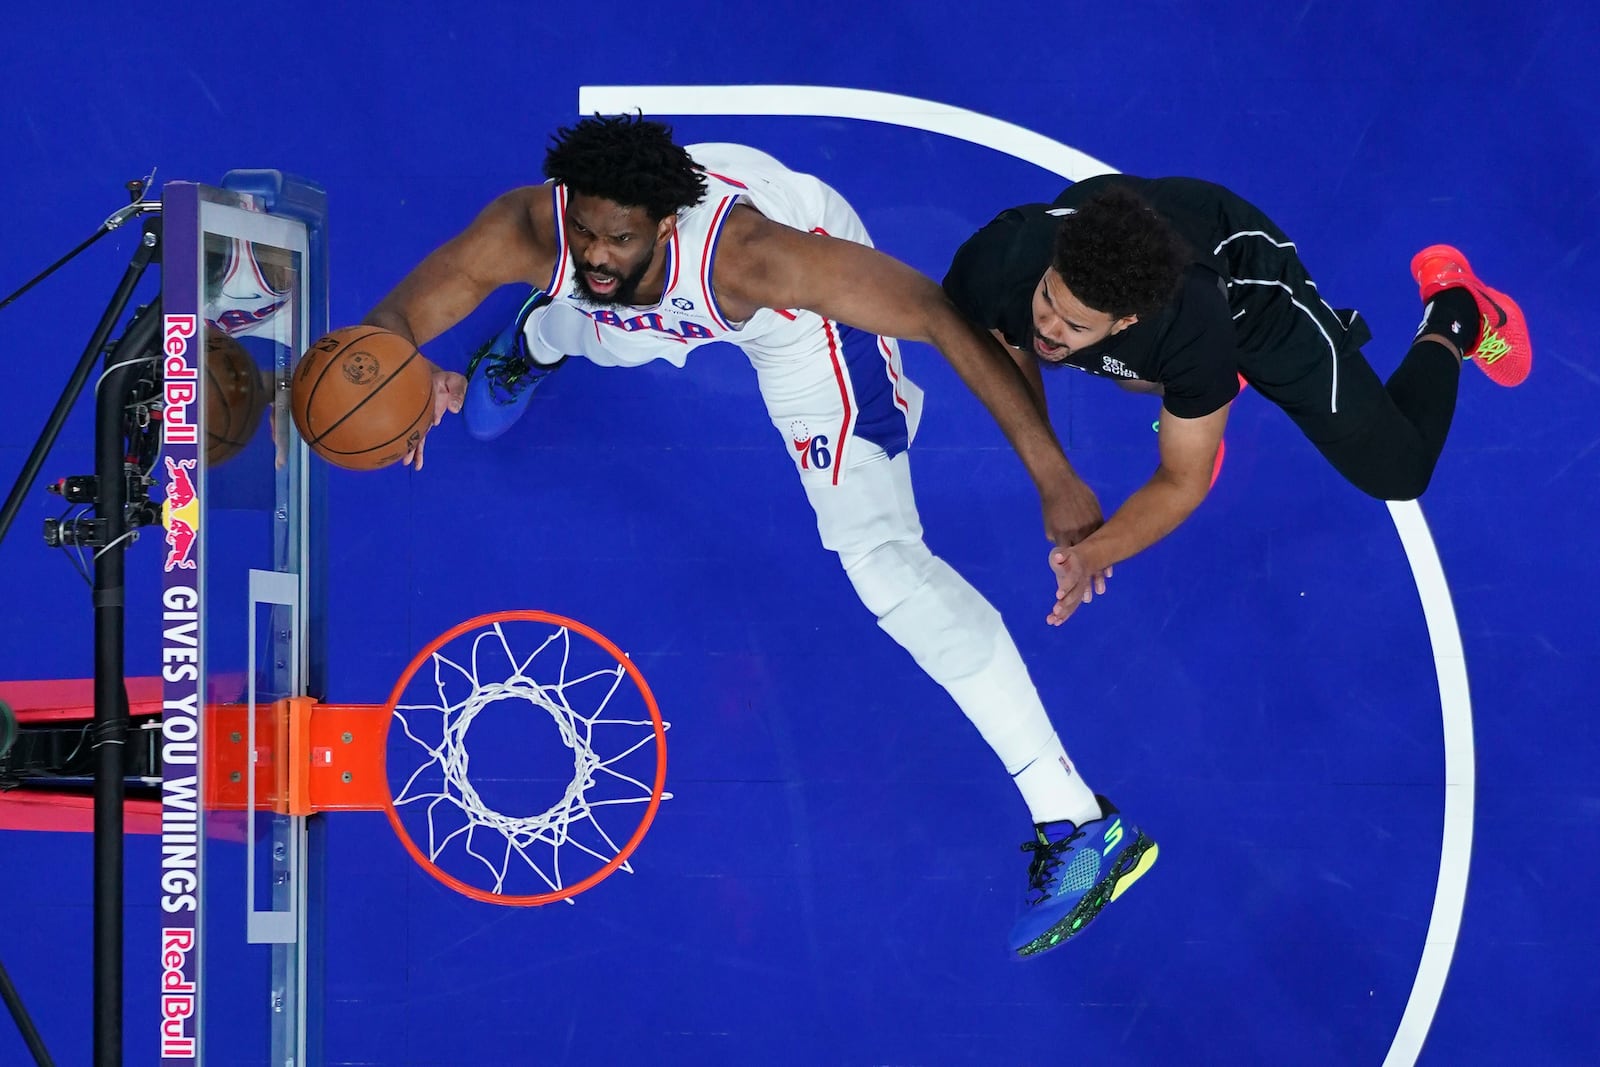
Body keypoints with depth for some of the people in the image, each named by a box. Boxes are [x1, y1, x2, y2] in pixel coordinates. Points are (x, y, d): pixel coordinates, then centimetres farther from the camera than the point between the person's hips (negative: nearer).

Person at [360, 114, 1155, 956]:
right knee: (484, 408, 30)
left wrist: (1051, 476, -46)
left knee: (883, 559, -21)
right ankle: (534, 343, 74)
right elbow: (390, 325, -32)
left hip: (803, 305, -5)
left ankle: (1077, 827, -15)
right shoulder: (530, 230, -38)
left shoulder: (750, 251, -47)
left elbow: (943, 317, -43)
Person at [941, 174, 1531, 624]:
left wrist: (1092, 554, -45)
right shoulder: (1000, 259, -40)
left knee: (1398, 473, 7)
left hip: (1247, 276, -3)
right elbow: (1009, 362, -14)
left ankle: (1455, 314, 30)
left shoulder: (1191, 327, -46)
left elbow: (1183, 482, -29)